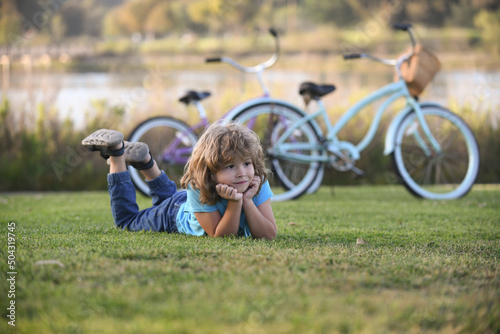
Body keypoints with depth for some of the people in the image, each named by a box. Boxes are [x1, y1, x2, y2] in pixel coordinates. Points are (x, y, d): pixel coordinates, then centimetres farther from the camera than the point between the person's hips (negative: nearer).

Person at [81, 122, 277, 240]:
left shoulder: (258, 183, -36)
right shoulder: (198, 188, -45)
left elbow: (268, 235, -36)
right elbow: (221, 237, -41)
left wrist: (247, 200, -49)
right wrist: (235, 202, -56)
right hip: (175, 214, -4)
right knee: (127, 217, 22)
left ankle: (146, 161, 42)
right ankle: (117, 154, 26)